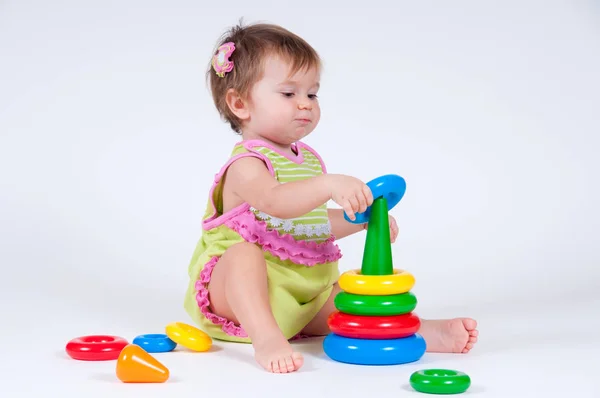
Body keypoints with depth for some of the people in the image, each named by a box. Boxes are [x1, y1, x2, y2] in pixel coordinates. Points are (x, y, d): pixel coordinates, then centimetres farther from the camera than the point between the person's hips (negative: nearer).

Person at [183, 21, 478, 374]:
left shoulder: (308, 159, 14)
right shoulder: (246, 165, -15)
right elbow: (275, 202, -39)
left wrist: (363, 219, 16)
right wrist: (330, 185, -53)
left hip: (305, 295, 8)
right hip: (232, 289, -7)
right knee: (245, 252, -39)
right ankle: (267, 339, -50)